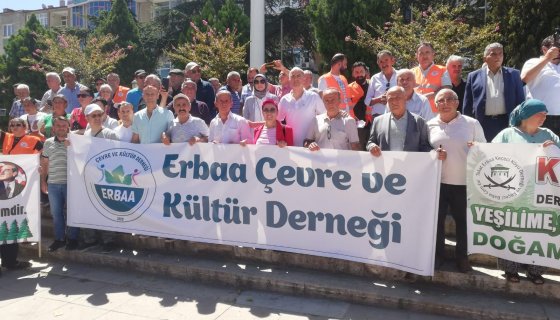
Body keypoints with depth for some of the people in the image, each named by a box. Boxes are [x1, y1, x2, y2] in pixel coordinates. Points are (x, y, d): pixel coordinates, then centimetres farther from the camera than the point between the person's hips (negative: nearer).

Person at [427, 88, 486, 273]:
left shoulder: (472, 124, 1)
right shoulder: (430, 125, 5)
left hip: (464, 182, -1)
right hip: (437, 182, 1)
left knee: (463, 220, 9)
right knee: (437, 219, 9)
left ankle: (462, 257, 26)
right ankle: (438, 255, 26)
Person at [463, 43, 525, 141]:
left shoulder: (513, 74, 12)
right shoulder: (474, 76, 8)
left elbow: (520, 101, 11)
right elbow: (467, 106, 8)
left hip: (507, 123, 1)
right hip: (483, 124, -1)